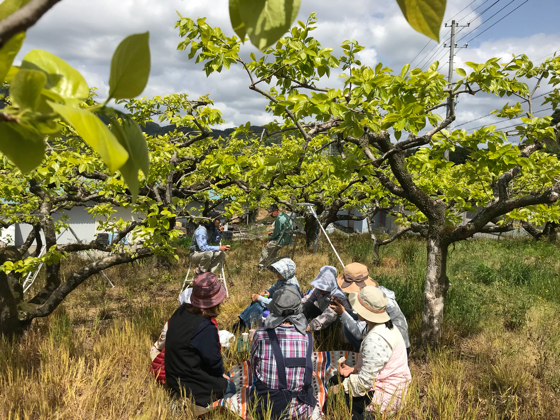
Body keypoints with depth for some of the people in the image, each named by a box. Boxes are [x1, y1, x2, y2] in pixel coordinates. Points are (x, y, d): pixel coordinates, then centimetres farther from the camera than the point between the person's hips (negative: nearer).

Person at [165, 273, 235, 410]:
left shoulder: (180, 312, -5)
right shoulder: (206, 328, -30)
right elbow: (214, 360, -20)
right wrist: (221, 373, 4)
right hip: (192, 384, -7)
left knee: (220, 378, 27)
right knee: (229, 388, 13)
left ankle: (181, 396, 13)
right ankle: (196, 403, 0)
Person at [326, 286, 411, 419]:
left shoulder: (375, 340, -30)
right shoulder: (384, 326, 1)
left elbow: (364, 383, -27)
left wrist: (342, 385, -12)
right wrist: (354, 369, -1)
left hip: (388, 395, -10)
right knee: (334, 380, 12)